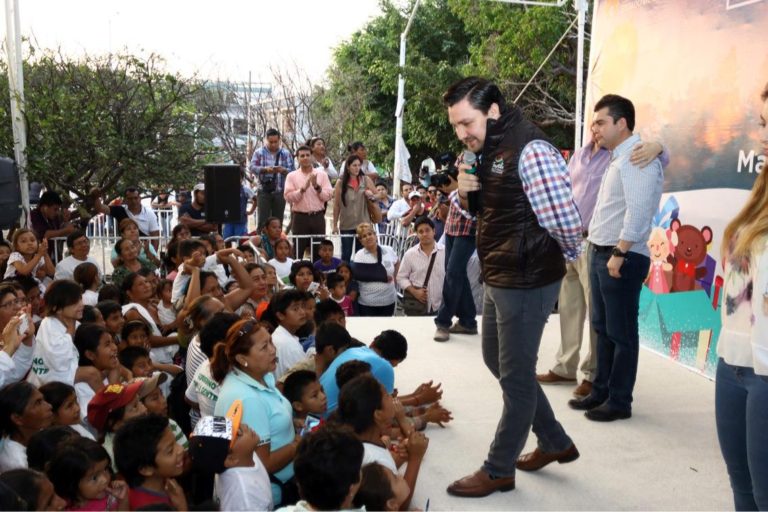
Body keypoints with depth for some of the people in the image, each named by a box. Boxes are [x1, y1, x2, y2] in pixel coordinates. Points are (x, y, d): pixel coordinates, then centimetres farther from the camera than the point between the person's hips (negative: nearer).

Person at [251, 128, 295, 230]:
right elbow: (252, 167, -6)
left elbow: (292, 170, 1)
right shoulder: (259, 152, 6)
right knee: (263, 219, -6)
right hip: (264, 191, -1)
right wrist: (265, 169, -23)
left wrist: (283, 170, -21)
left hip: (280, 192, 1)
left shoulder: (286, 153, 9)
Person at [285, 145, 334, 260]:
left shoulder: (322, 174, 5)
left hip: (318, 217, 1)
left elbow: (328, 196, -1)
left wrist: (317, 186, -14)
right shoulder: (292, 176, 2)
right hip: (300, 217, -1)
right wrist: (303, 188, -17)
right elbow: (288, 197, -8)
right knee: (298, 251, 2)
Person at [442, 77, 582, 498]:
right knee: (496, 360, 20)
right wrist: (464, 192, -3)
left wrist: (564, 257, -2)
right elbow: (481, 211, 20)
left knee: (515, 375, 4)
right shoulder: (488, 150, 9)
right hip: (498, 277, 10)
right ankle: (555, 443, 35)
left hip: (527, 282, -10)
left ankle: (499, 471, 20)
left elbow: (565, 220, -23)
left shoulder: (530, 151, -21)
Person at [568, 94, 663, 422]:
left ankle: (619, 401, 9)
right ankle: (601, 391, 25)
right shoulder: (617, 157, 17)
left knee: (621, 332, -1)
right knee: (602, 328, 15)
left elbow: (638, 211, -22)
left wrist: (619, 253, -22)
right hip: (601, 253, 10)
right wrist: (599, 249, 15)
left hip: (622, 258, -10)